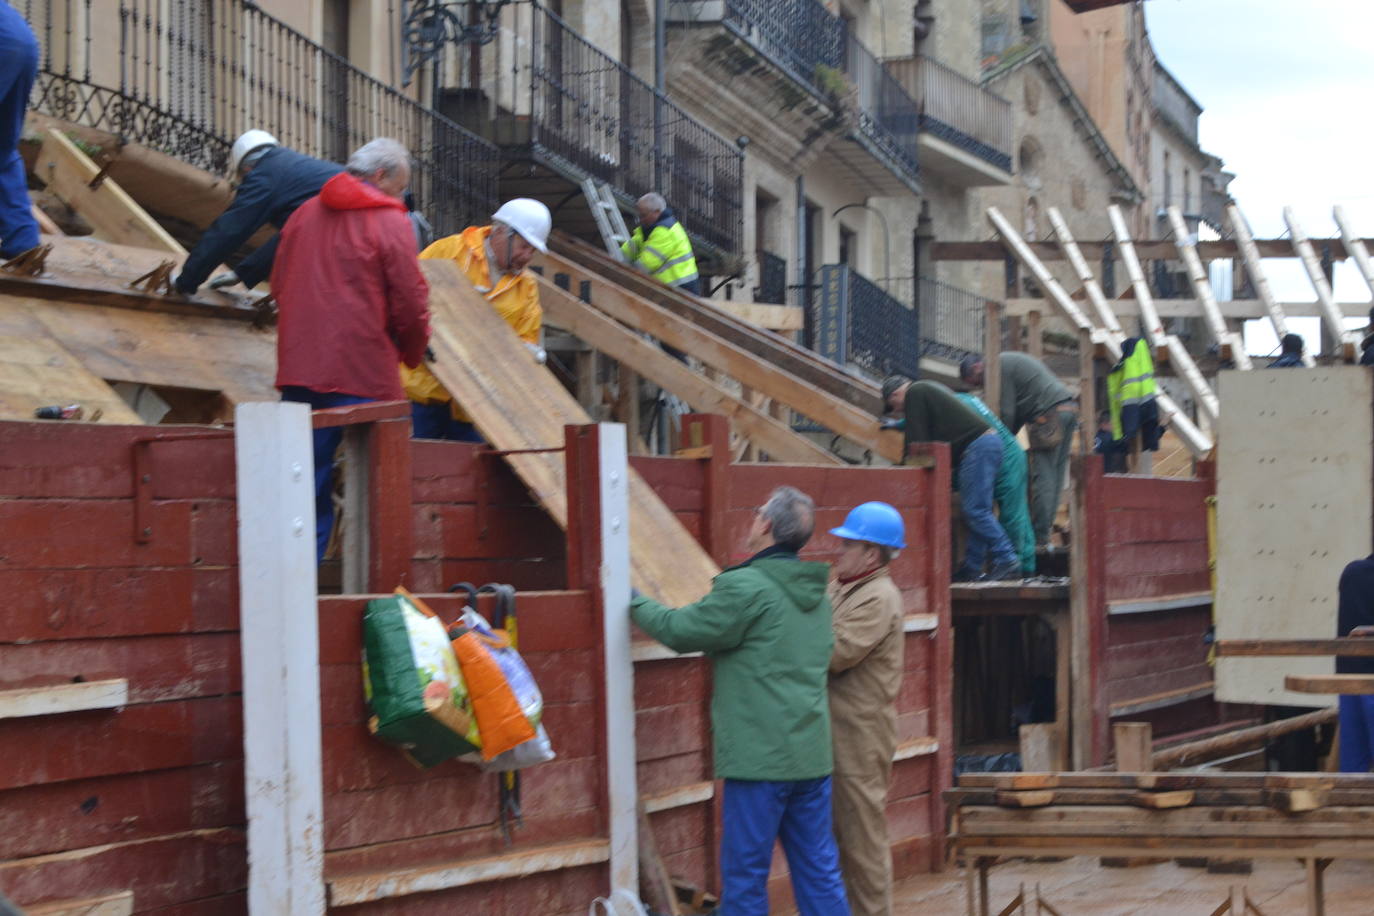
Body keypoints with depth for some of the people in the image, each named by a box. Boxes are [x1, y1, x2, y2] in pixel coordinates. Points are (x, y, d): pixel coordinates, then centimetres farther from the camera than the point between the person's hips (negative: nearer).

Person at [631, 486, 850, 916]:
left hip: (759, 759, -8)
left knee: (745, 877, 0)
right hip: (813, 756, 8)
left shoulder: (746, 588, -15)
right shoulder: (817, 595, 12)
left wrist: (635, 602, 9)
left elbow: (679, 630, -10)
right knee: (819, 871, 10)